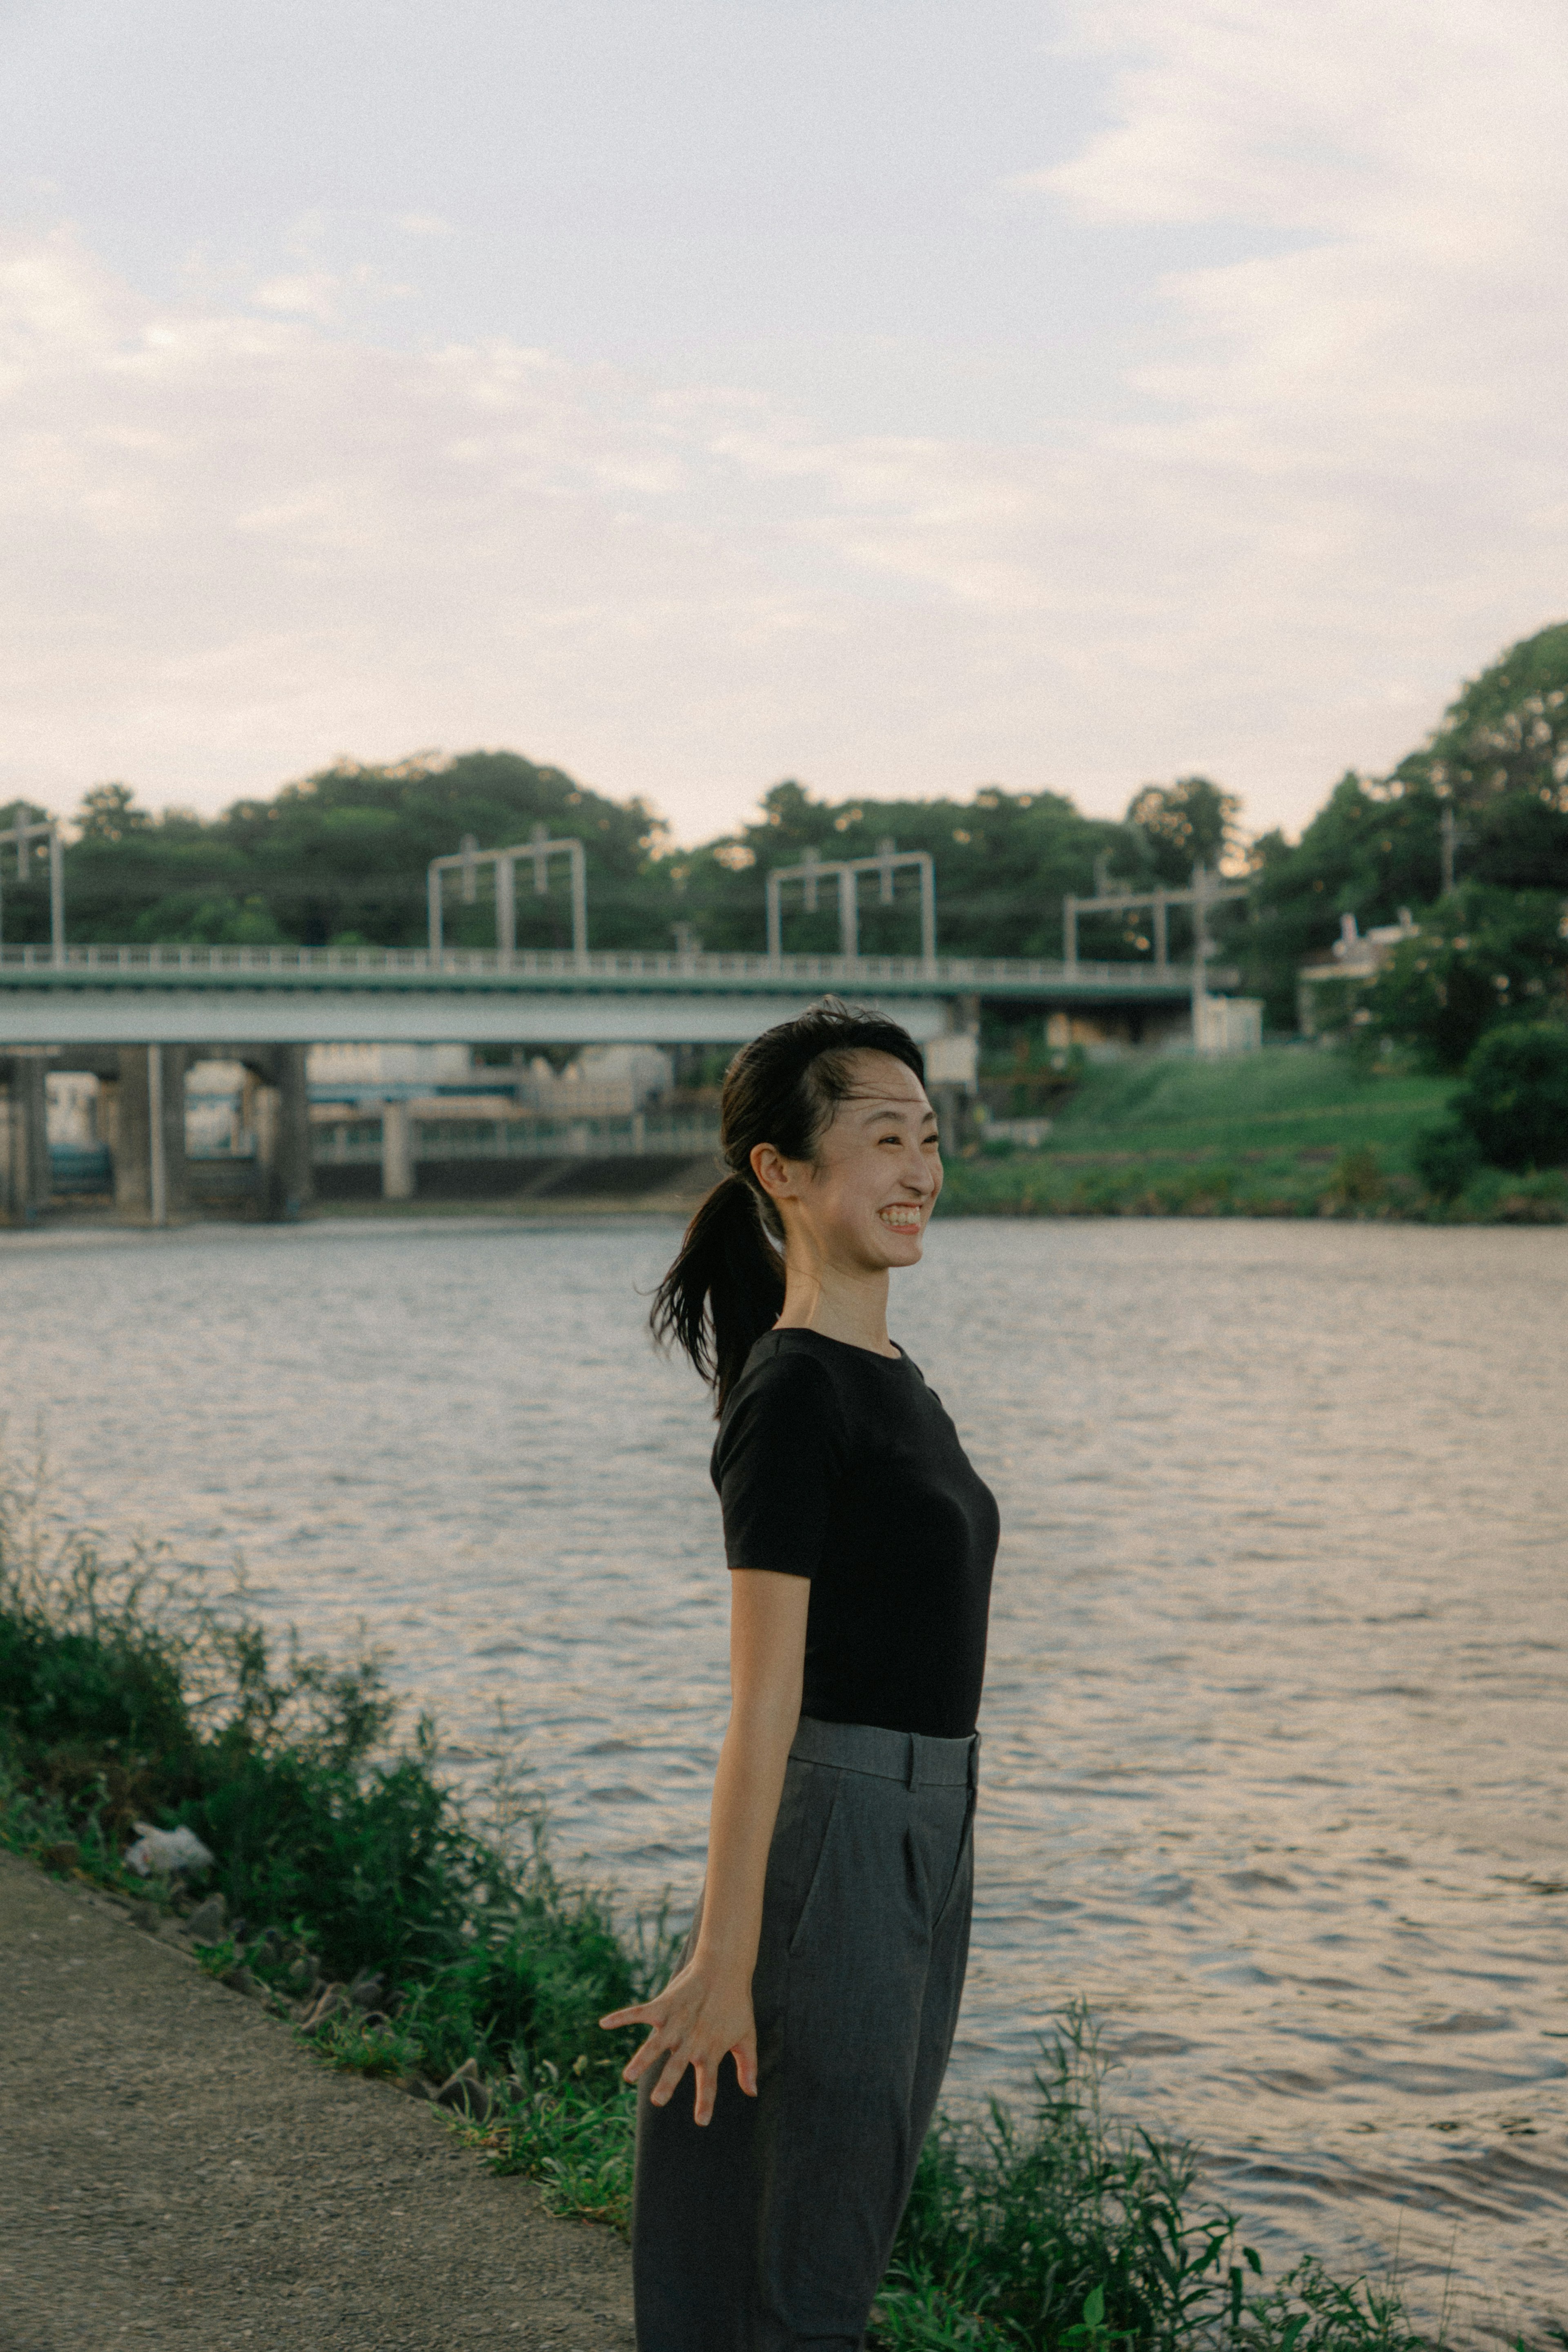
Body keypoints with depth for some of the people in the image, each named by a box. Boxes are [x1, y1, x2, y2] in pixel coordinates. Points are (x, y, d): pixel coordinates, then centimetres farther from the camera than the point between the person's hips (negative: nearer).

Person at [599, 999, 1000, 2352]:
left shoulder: (886, 1377, 13)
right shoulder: (790, 1395, -16)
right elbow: (764, 1701, -19)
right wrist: (723, 1963, -19)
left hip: (922, 1836, 9)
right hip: (831, 1844, -9)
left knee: (857, 2230, 16)